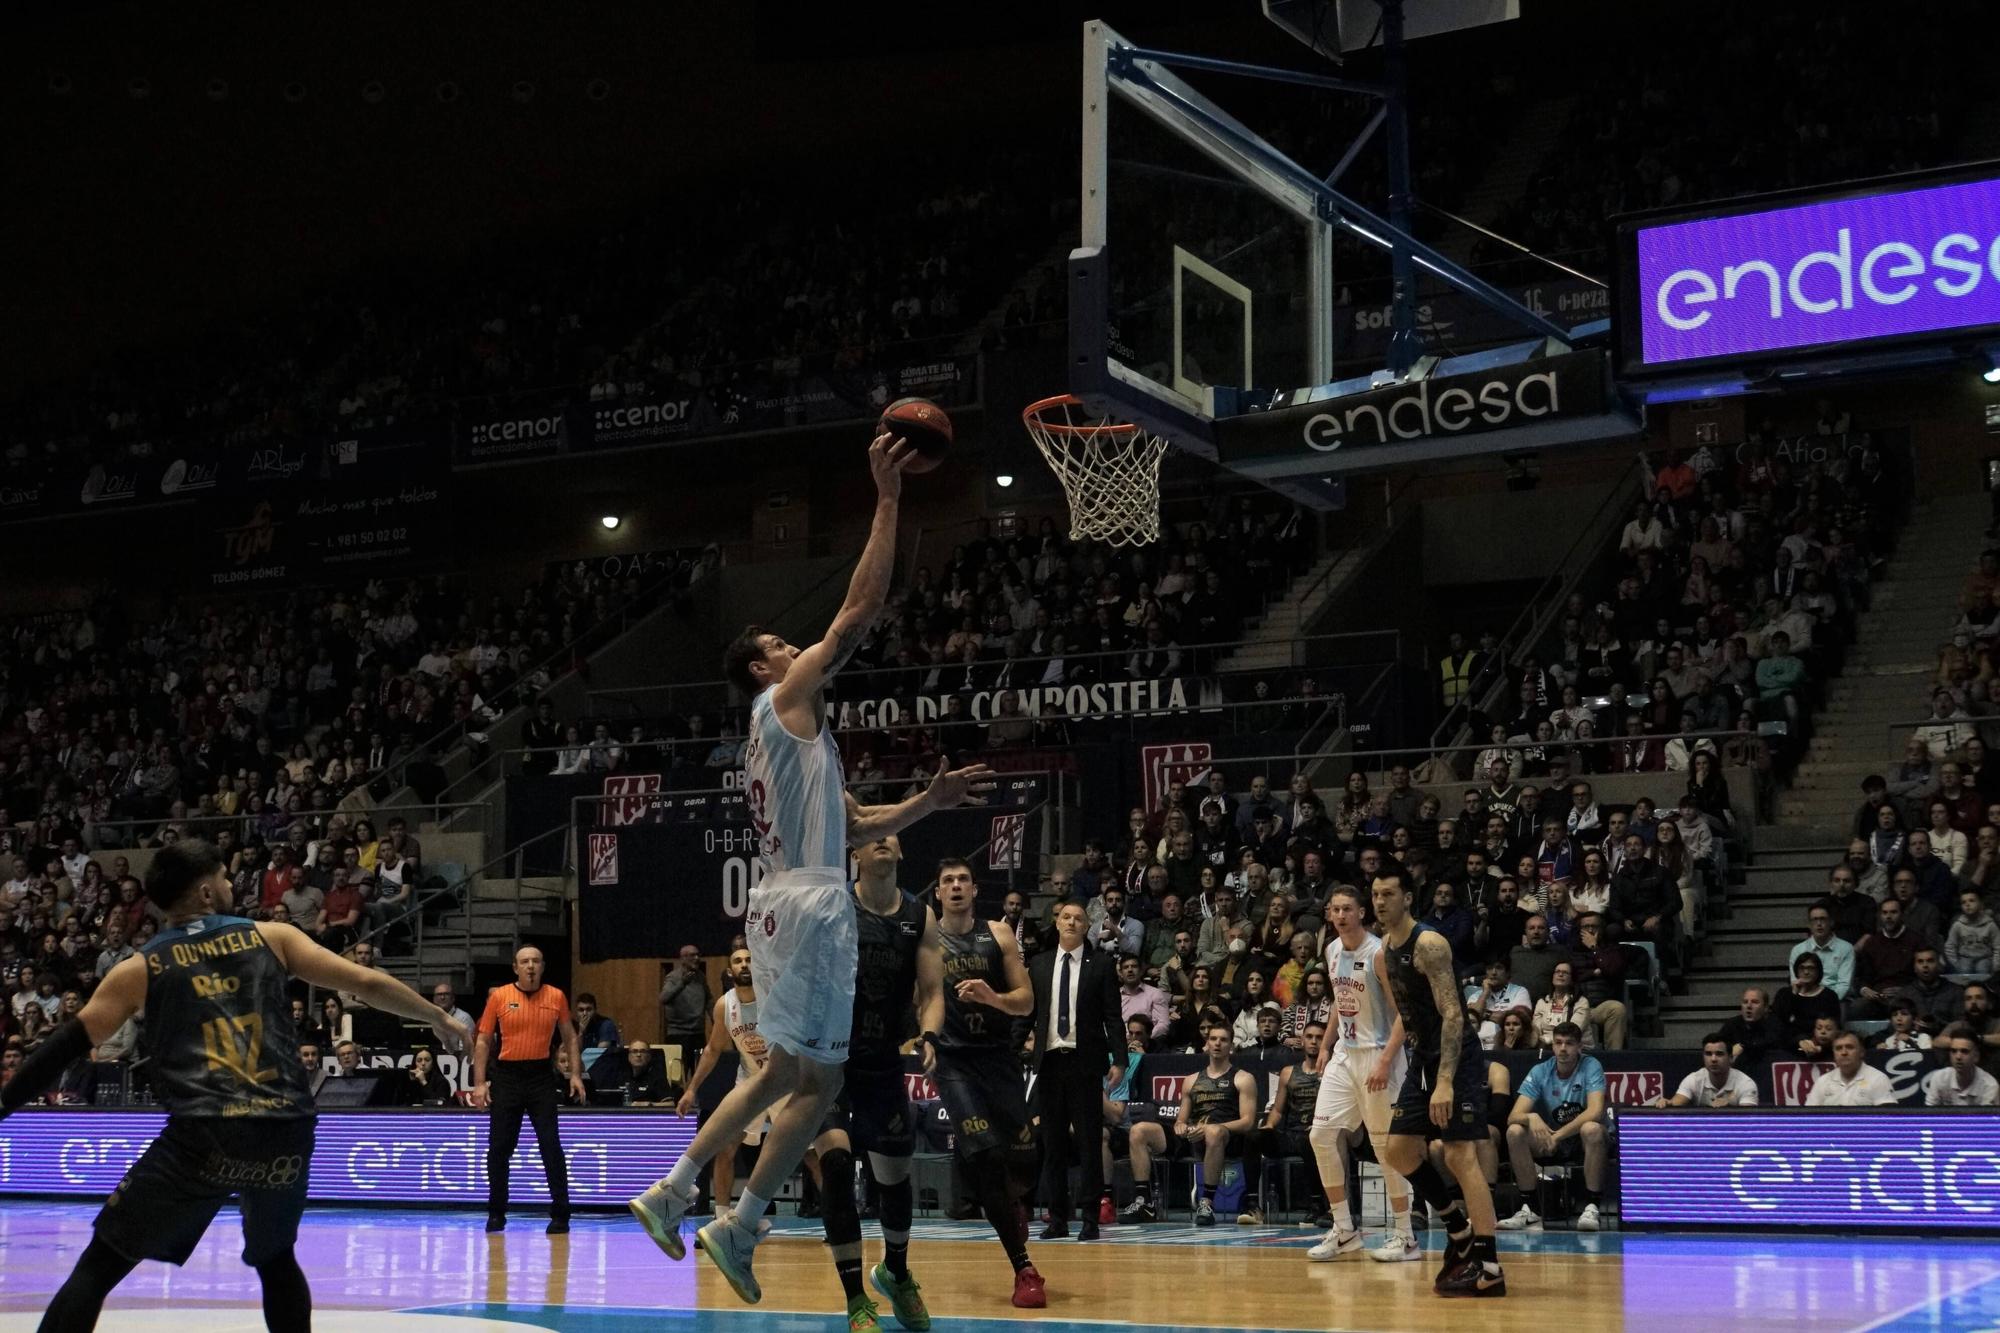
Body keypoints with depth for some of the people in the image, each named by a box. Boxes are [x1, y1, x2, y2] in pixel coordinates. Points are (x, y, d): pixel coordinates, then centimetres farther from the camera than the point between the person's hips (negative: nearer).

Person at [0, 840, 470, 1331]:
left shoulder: (140, 969, 12)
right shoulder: (272, 936, 14)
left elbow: (66, 1047, 10)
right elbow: (368, 984, 13)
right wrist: (440, 1019, 25)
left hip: (202, 1136, -2)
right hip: (286, 1133, 2)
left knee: (98, 1267, 8)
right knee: (275, 1259, 28)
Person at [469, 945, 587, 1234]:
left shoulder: (556, 997, 3)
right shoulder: (499, 996, 0)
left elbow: (570, 1038, 12)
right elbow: (483, 1041, 4)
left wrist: (575, 1074, 3)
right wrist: (479, 1083, -1)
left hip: (541, 1075, 0)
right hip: (507, 1076, 0)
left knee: (551, 1146, -5)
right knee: (499, 1148, 4)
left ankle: (560, 1214, 2)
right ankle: (496, 1212, 19)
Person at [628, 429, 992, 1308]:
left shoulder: (786, 733, 24)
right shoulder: (786, 699, -3)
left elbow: (853, 830, 27)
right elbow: (861, 610, -12)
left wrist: (930, 801, 21)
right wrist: (888, 500, -10)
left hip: (788, 903, 10)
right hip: (808, 906, -10)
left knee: (784, 1071, 16)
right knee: (818, 1080, -5)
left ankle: (670, 1193, 16)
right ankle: (739, 1227, -2)